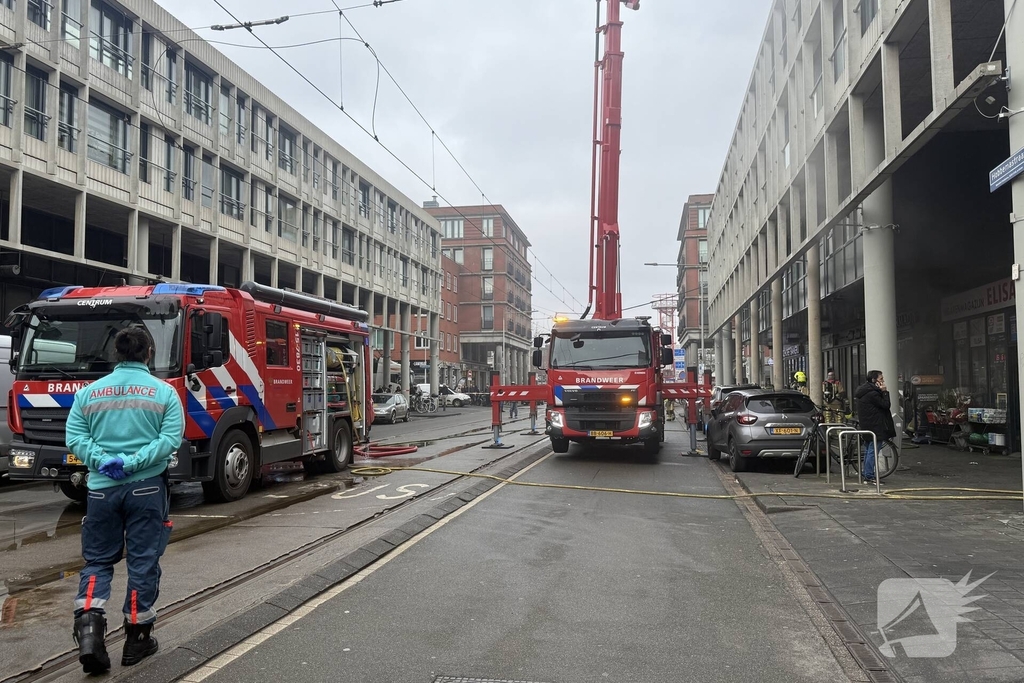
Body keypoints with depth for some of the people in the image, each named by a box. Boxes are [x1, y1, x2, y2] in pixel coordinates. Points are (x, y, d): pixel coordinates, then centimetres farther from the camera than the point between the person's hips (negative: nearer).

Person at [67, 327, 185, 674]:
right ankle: (137, 638, 16)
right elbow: (171, 437, -12)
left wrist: (102, 460, -10)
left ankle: (89, 626, -5)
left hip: (101, 487, 2)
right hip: (147, 487, -2)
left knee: (98, 561, 14)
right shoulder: (164, 392, -2)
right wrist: (133, 462, -14)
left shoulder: (89, 392, 5)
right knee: (143, 562, 7)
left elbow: (75, 438, -2)